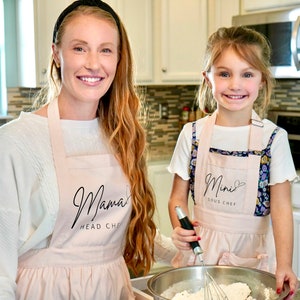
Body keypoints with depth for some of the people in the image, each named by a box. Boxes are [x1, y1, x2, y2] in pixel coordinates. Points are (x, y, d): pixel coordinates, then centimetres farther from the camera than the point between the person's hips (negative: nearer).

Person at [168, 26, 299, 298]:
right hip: (200, 248, 1)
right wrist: (181, 227, -18)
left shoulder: (273, 138, -7)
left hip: (251, 253, -1)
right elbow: (178, 196, 3)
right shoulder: (193, 134, -3)